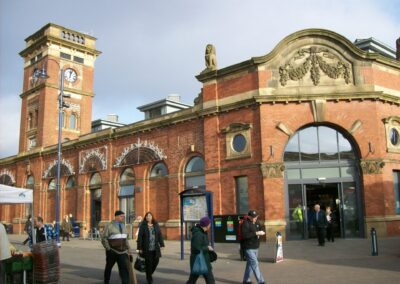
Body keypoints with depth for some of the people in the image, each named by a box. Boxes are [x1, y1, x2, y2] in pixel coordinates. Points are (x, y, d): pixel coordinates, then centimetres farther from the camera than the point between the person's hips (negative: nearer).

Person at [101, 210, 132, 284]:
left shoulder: (123, 226, 13)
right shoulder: (109, 226, -6)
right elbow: (104, 238, -9)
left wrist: (128, 248, 14)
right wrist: (108, 249, -15)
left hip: (123, 252, 4)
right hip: (112, 252, -4)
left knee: (124, 268, -9)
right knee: (108, 267, 14)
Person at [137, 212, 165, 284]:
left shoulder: (156, 225, 8)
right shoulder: (143, 226, -3)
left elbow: (160, 235, 7)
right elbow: (140, 237, -4)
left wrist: (161, 244, 0)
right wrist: (140, 248, -8)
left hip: (155, 248, 4)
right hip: (147, 249, -3)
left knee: (156, 261, 2)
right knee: (149, 263, -1)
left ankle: (150, 274, 28)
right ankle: (149, 278, 16)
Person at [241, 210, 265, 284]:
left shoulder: (256, 223, 10)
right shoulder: (245, 223, -15)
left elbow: (259, 230, 24)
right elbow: (244, 235, -25)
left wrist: (261, 232, -1)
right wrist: (256, 233, -27)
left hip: (255, 247, 8)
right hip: (249, 248, -8)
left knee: (250, 264, 16)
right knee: (254, 263, -10)